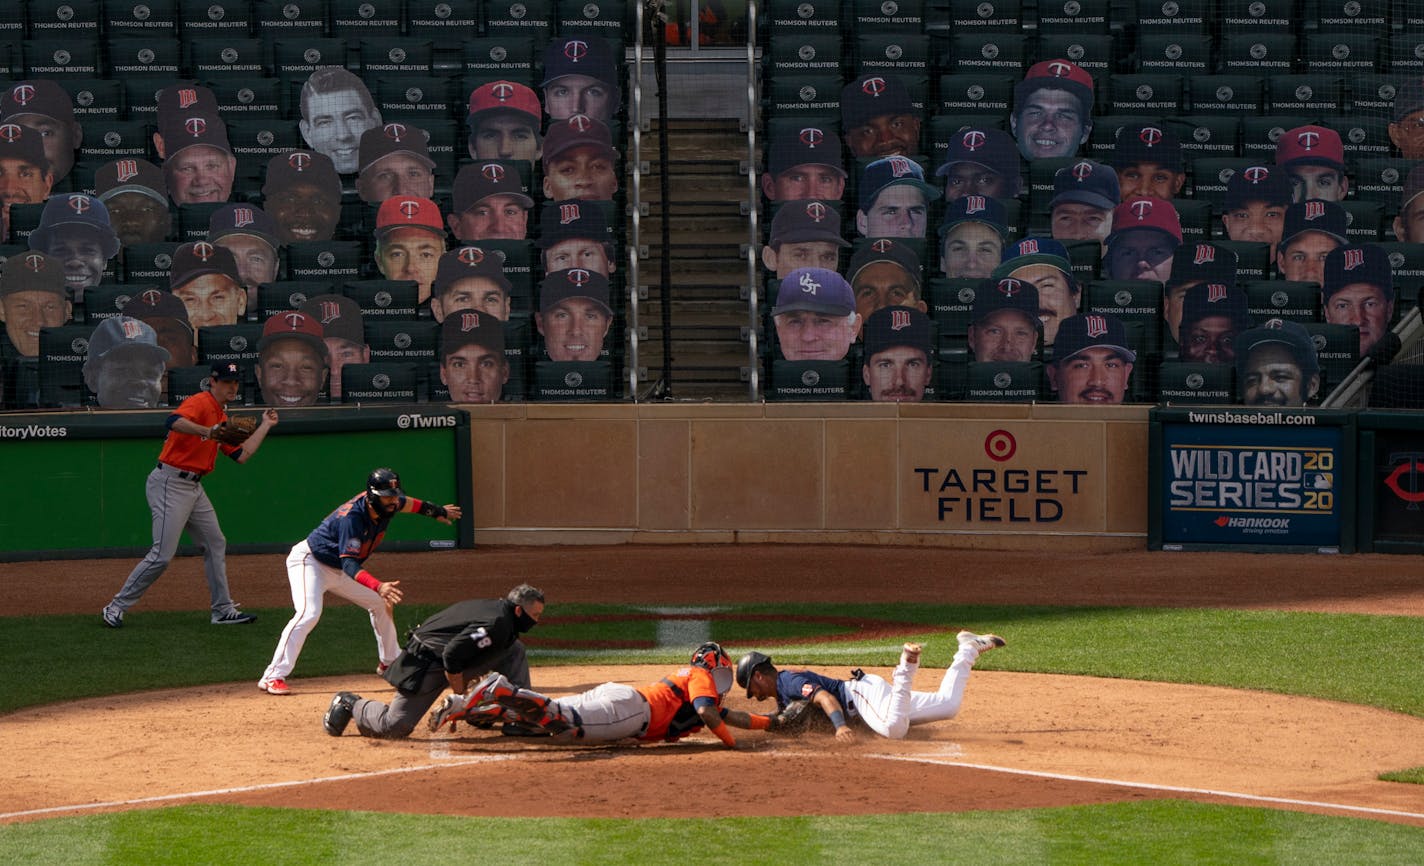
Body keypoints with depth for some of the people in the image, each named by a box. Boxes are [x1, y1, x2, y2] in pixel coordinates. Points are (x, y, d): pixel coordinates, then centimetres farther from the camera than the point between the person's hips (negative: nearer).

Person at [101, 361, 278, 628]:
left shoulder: (222, 418, 18)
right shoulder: (200, 403, -13)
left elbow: (241, 455, 16)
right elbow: (173, 422, -33)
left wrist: (265, 426, 20)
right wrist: (209, 432, -44)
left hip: (193, 486, 10)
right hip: (169, 483, -10)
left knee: (215, 545, 13)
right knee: (162, 554, -12)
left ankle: (223, 611, 21)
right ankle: (116, 607, -4)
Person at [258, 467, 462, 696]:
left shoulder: (387, 506, -11)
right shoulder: (352, 518, -36)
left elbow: (406, 503, 15)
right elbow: (349, 564, -43)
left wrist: (436, 511, 33)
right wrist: (378, 586, -57)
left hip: (338, 570, 9)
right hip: (309, 562, -9)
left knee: (380, 603, 15)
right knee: (309, 613, -30)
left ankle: (390, 662, 35)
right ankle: (273, 677, -33)